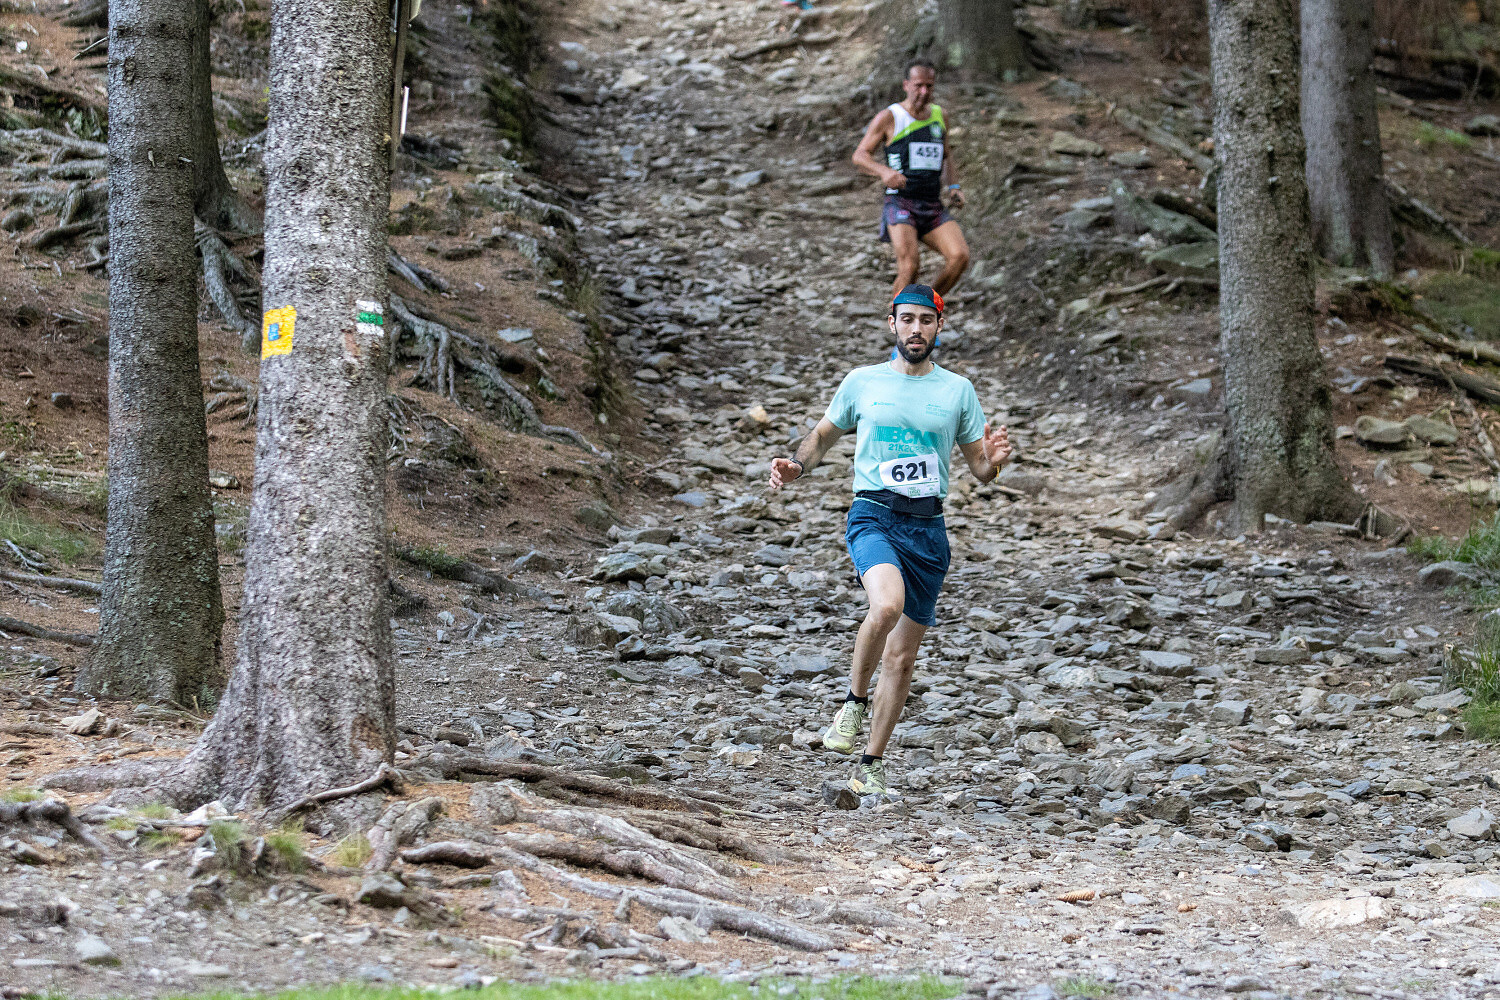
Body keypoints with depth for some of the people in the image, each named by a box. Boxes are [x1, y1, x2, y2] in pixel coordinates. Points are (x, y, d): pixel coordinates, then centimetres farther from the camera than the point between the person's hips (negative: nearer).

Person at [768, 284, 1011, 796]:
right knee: (888, 605, -33)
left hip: (928, 528, 3)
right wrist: (796, 465, -2)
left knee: (902, 657, 6)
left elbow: (979, 467, 10)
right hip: (874, 515, -3)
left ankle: (871, 765, 19)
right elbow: (824, 434, 18)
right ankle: (853, 702, -10)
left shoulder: (958, 390, 8)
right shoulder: (863, 382, 5)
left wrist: (995, 459, -13)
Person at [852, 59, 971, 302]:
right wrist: (884, 171, -22)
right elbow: (860, 156, -1)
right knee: (910, 265, -25)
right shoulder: (889, 118, -2)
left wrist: (953, 186, 10)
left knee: (960, 257, -18)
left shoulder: (940, 117, 13)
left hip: (933, 208, 4)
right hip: (900, 205, -4)